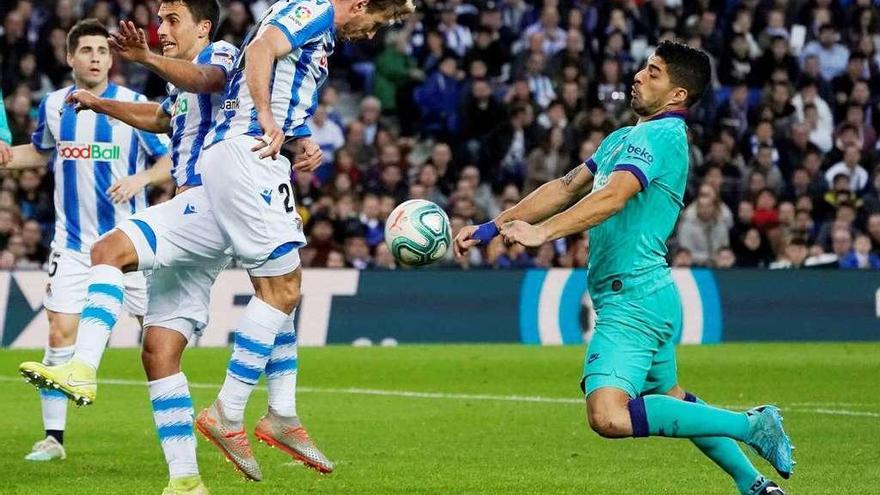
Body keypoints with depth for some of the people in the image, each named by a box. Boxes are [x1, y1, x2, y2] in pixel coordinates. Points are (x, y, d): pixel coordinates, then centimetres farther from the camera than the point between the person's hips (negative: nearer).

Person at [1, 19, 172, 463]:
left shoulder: (134, 105, -6)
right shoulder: (53, 105, 5)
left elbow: (170, 160, -2)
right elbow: (42, 151, 24)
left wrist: (140, 179, -21)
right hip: (73, 242, 2)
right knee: (61, 334, -6)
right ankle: (53, 436, 3)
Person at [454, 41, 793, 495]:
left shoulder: (660, 136, -12)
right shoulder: (626, 137, 18)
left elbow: (613, 197, -27)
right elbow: (567, 188, 20)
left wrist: (542, 232, -36)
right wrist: (492, 226, 15)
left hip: (634, 300, -11)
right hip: (647, 298, 11)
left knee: (608, 416, -23)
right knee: (668, 397, 25)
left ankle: (749, 425, -16)